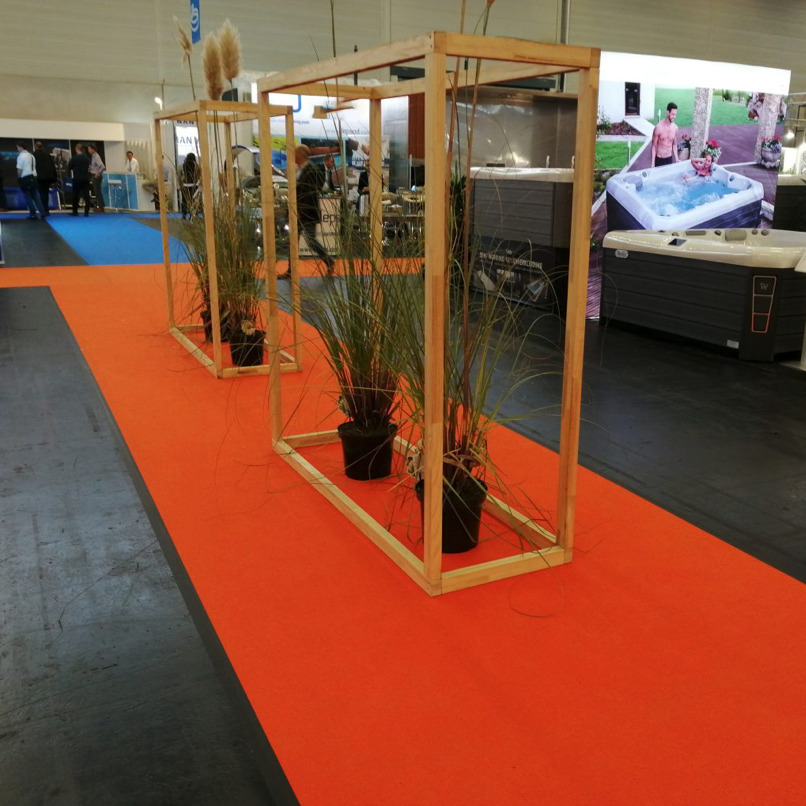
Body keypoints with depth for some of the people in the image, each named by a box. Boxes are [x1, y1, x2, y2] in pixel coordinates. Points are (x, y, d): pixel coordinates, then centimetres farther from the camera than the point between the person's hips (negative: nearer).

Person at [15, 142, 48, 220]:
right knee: (35, 196, 10)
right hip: (33, 177, 6)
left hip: (25, 178, -6)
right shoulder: (31, 155, 10)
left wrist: (18, 178, 1)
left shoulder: (21, 156, -10)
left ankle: (33, 214, 4)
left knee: (28, 197, 3)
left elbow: (19, 169, -12)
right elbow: (34, 167, 9)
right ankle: (42, 212, 0)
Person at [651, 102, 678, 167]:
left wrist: (676, 160, 8)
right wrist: (652, 162, -13)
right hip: (659, 159, -4)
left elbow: (674, 145, 11)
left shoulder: (675, 128, -1)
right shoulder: (659, 127, -15)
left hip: (669, 159, 4)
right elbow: (654, 146, -10)